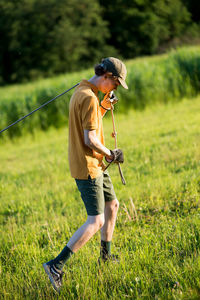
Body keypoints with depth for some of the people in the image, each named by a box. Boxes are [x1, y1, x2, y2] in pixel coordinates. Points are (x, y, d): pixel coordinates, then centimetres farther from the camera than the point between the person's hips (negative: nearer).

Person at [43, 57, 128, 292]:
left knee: (112, 205, 22)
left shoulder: (81, 92, 11)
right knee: (96, 220, -11)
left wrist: (104, 107, 10)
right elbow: (90, 139, -24)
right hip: (87, 167, -10)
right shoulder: (89, 98, -21)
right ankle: (56, 265, -12)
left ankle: (106, 256, 36)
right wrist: (110, 154, -9)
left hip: (95, 164, 10)